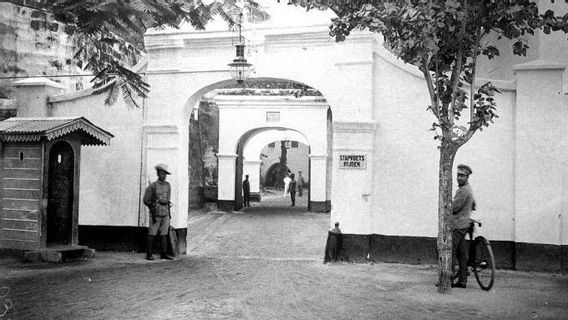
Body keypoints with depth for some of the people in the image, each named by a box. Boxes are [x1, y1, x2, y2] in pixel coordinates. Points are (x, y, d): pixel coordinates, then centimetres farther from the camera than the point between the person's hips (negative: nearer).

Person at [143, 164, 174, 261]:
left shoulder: (167, 185, 8)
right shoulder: (152, 186, -8)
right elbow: (146, 200, -1)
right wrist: (153, 205, -3)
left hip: (165, 213, 5)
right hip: (156, 214, -5)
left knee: (164, 234, 7)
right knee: (152, 234, -1)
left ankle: (164, 253, 10)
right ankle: (149, 254, 5)